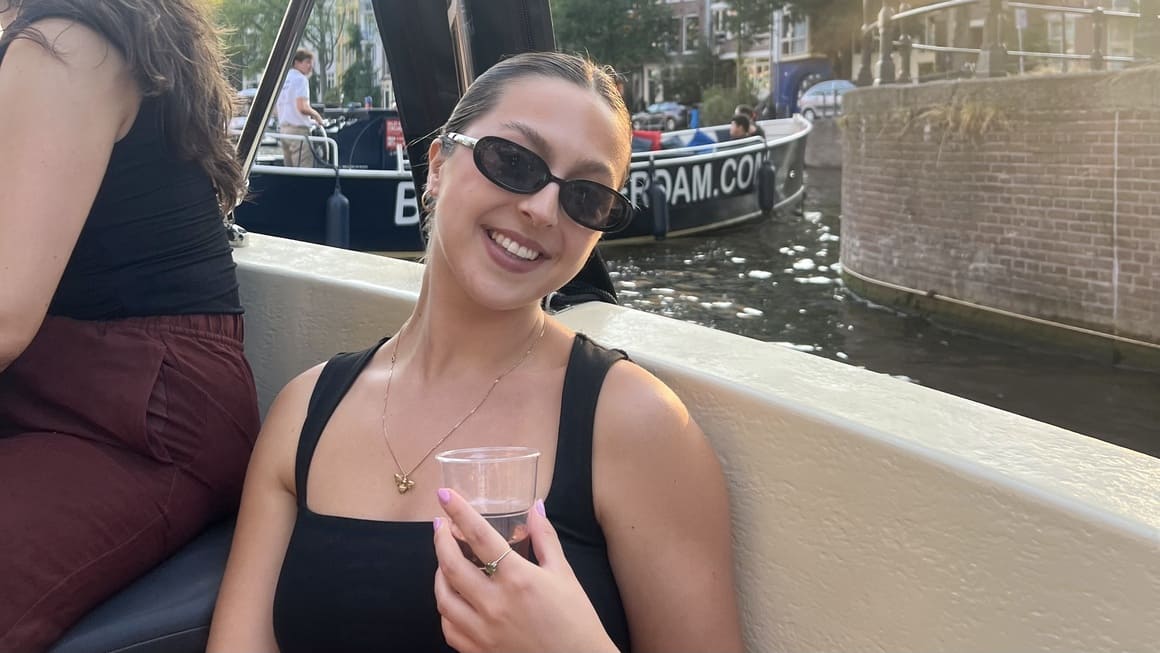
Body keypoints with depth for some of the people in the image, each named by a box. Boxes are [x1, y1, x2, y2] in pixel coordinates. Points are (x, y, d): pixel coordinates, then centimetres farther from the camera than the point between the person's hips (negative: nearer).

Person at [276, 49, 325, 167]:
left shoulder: (283, 79, 17)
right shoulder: (300, 79, -9)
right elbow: (302, 107, -19)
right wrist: (316, 115, 0)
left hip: (283, 127, 9)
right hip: (298, 129, -9)